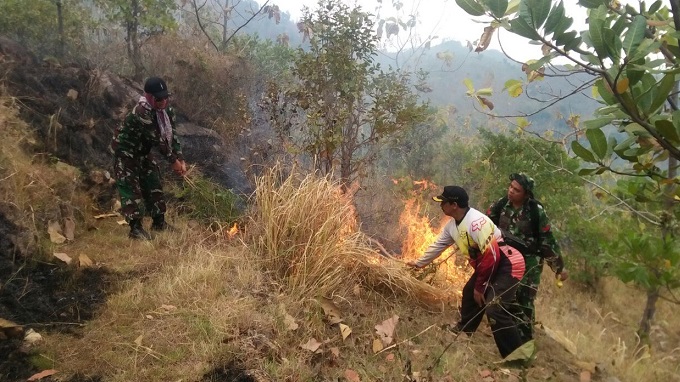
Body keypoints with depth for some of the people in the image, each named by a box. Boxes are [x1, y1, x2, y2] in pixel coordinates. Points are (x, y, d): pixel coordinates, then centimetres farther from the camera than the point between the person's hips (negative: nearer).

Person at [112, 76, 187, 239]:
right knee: (131, 188, -10)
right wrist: (173, 160, -24)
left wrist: (181, 159, -16)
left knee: (153, 183, 9)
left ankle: (159, 222, 20)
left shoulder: (167, 111, -7)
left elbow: (172, 135, -7)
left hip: (142, 151, 8)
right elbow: (156, 139, -31)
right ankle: (135, 228, -8)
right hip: (125, 152, -8)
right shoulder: (141, 113, -33)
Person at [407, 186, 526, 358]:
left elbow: (491, 255, -28)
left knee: (495, 309, -21)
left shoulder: (476, 222, -28)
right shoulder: (452, 225, 3)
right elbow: (437, 245, 20)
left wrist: (480, 286, -18)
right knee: (469, 293, 23)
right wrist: (419, 263, 30)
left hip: (508, 264, -10)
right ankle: (463, 331, 47)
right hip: (490, 265, 10)